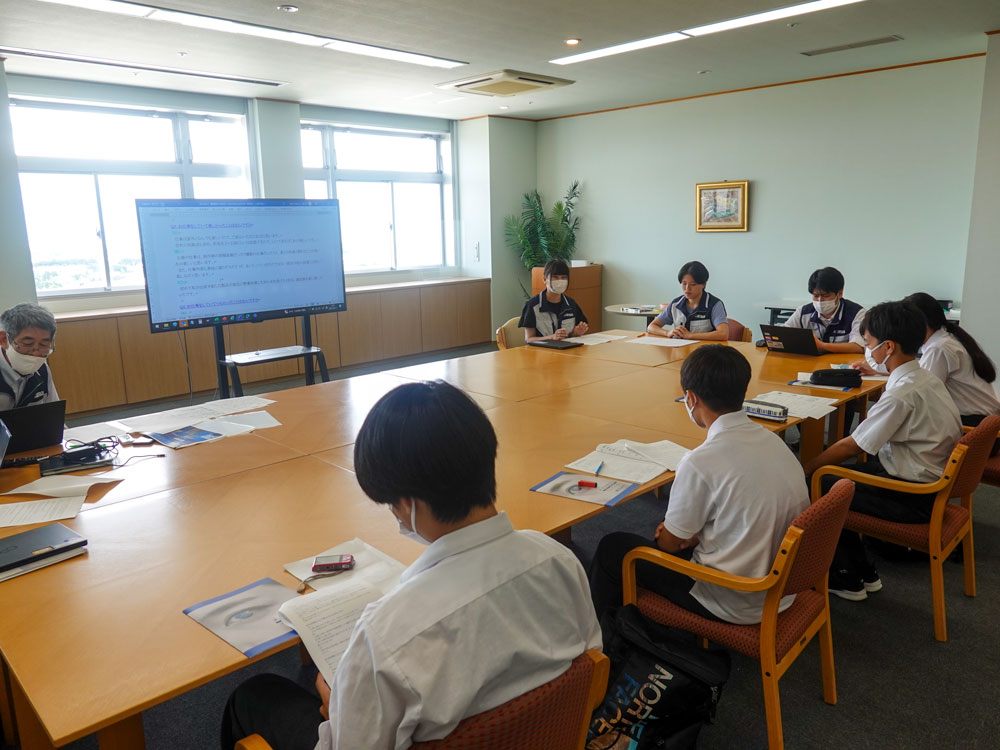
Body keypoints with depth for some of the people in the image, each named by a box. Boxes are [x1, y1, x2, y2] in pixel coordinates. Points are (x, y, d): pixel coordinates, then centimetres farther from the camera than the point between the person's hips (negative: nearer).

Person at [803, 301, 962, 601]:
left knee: (819, 487, -5)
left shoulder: (901, 394, -25)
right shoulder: (926, 379, 3)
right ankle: (863, 573, 18)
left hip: (912, 498, -9)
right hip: (933, 481, 9)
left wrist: (805, 470, -9)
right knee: (837, 472, 11)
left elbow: (850, 446, -19)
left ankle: (847, 579, 12)